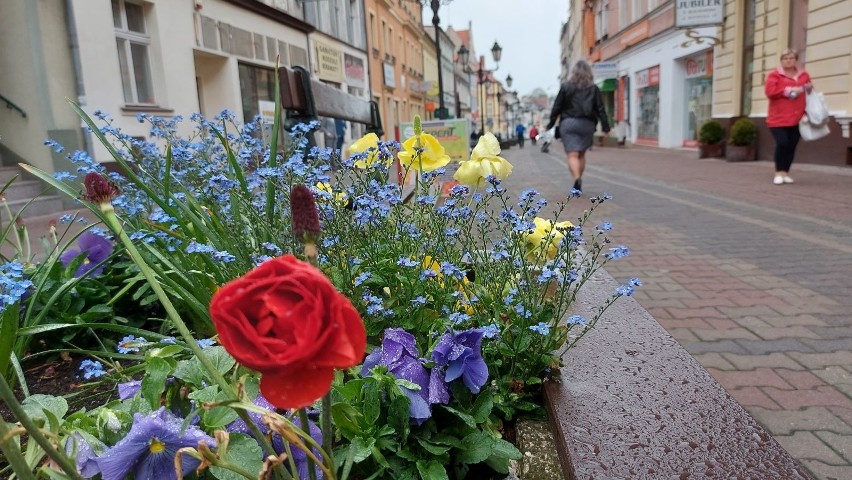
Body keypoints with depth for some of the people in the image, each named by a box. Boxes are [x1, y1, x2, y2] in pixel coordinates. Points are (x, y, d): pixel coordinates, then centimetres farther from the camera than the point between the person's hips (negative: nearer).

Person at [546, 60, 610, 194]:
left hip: (568, 123, -2)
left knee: (572, 155, -8)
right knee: (581, 154, 16)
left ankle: (577, 178, -31)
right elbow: (600, 109, 4)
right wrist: (605, 127, 8)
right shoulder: (594, 89, 5)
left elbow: (557, 107, 2)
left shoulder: (566, 87, 2)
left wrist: (551, 124, 9)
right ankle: (578, 182, 19)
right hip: (587, 124, 3)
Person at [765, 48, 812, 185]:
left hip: (797, 118, 4)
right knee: (782, 143, -15)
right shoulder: (774, 75, 2)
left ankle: (785, 172, 13)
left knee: (792, 146, 3)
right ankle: (779, 173, -1)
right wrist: (790, 90, -14)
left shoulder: (804, 75, 14)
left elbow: (810, 93, 21)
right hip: (779, 118, -4)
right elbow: (770, 91, -13)